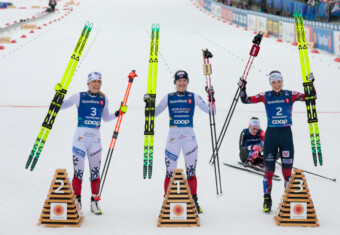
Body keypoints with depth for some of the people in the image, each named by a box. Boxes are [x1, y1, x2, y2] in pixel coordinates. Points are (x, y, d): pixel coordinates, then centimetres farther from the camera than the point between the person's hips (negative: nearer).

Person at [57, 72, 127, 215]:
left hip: (95, 138, 3)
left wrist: (118, 113, 8)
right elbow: (61, 106, 4)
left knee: (95, 171, 7)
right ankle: (77, 201, 4)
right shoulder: (79, 96, 0)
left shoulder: (103, 100, 10)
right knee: (78, 171, -5)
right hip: (80, 136, -3)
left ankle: (94, 201, 16)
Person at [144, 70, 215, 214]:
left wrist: (211, 97, -10)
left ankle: (194, 201, 11)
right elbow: (154, 113, 12)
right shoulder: (168, 98, 8)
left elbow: (210, 110, 3)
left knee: (191, 170, 3)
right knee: (170, 171, -1)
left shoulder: (194, 97, 7)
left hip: (189, 136, 0)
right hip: (173, 136, 0)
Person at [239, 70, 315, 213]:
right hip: (271, 133, 0)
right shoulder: (265, 96, 2)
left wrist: (310, 84, -12)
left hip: (286, 134, 0)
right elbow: (246, 100, 3)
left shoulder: (290, 95, 2)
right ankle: (267, 199, 13)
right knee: (269, 169, 3)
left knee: (287, 168, 2)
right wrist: (242, 89, -12)